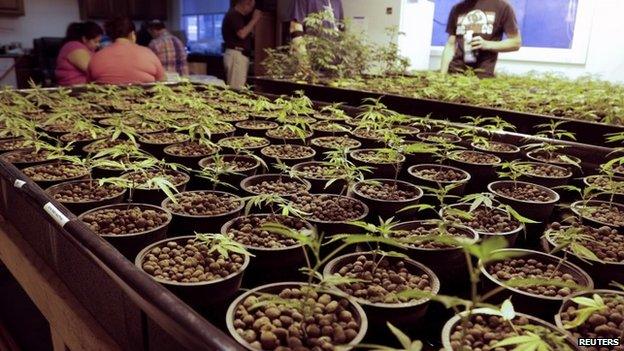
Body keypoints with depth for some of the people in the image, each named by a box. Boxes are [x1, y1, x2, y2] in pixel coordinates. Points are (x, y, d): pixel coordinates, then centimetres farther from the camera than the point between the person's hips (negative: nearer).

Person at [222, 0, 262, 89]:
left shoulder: (239, 16, 20)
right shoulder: (233, 15, -11)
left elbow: (248, 33, 24)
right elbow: (242, 34, -23)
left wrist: (253, 20, 14)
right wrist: (254, 20, -13)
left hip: (241, 54, 10)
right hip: (235, 55, -10)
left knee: (239, 87, 8)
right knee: (236, 87, -13)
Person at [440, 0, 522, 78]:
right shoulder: (457, 9, 12)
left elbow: (516, 42, 4)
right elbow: (450, 45, 12)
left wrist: (487, 44, -10)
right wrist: (442, 75, 2)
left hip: (482, 74, -3)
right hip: (455, 71, 3)